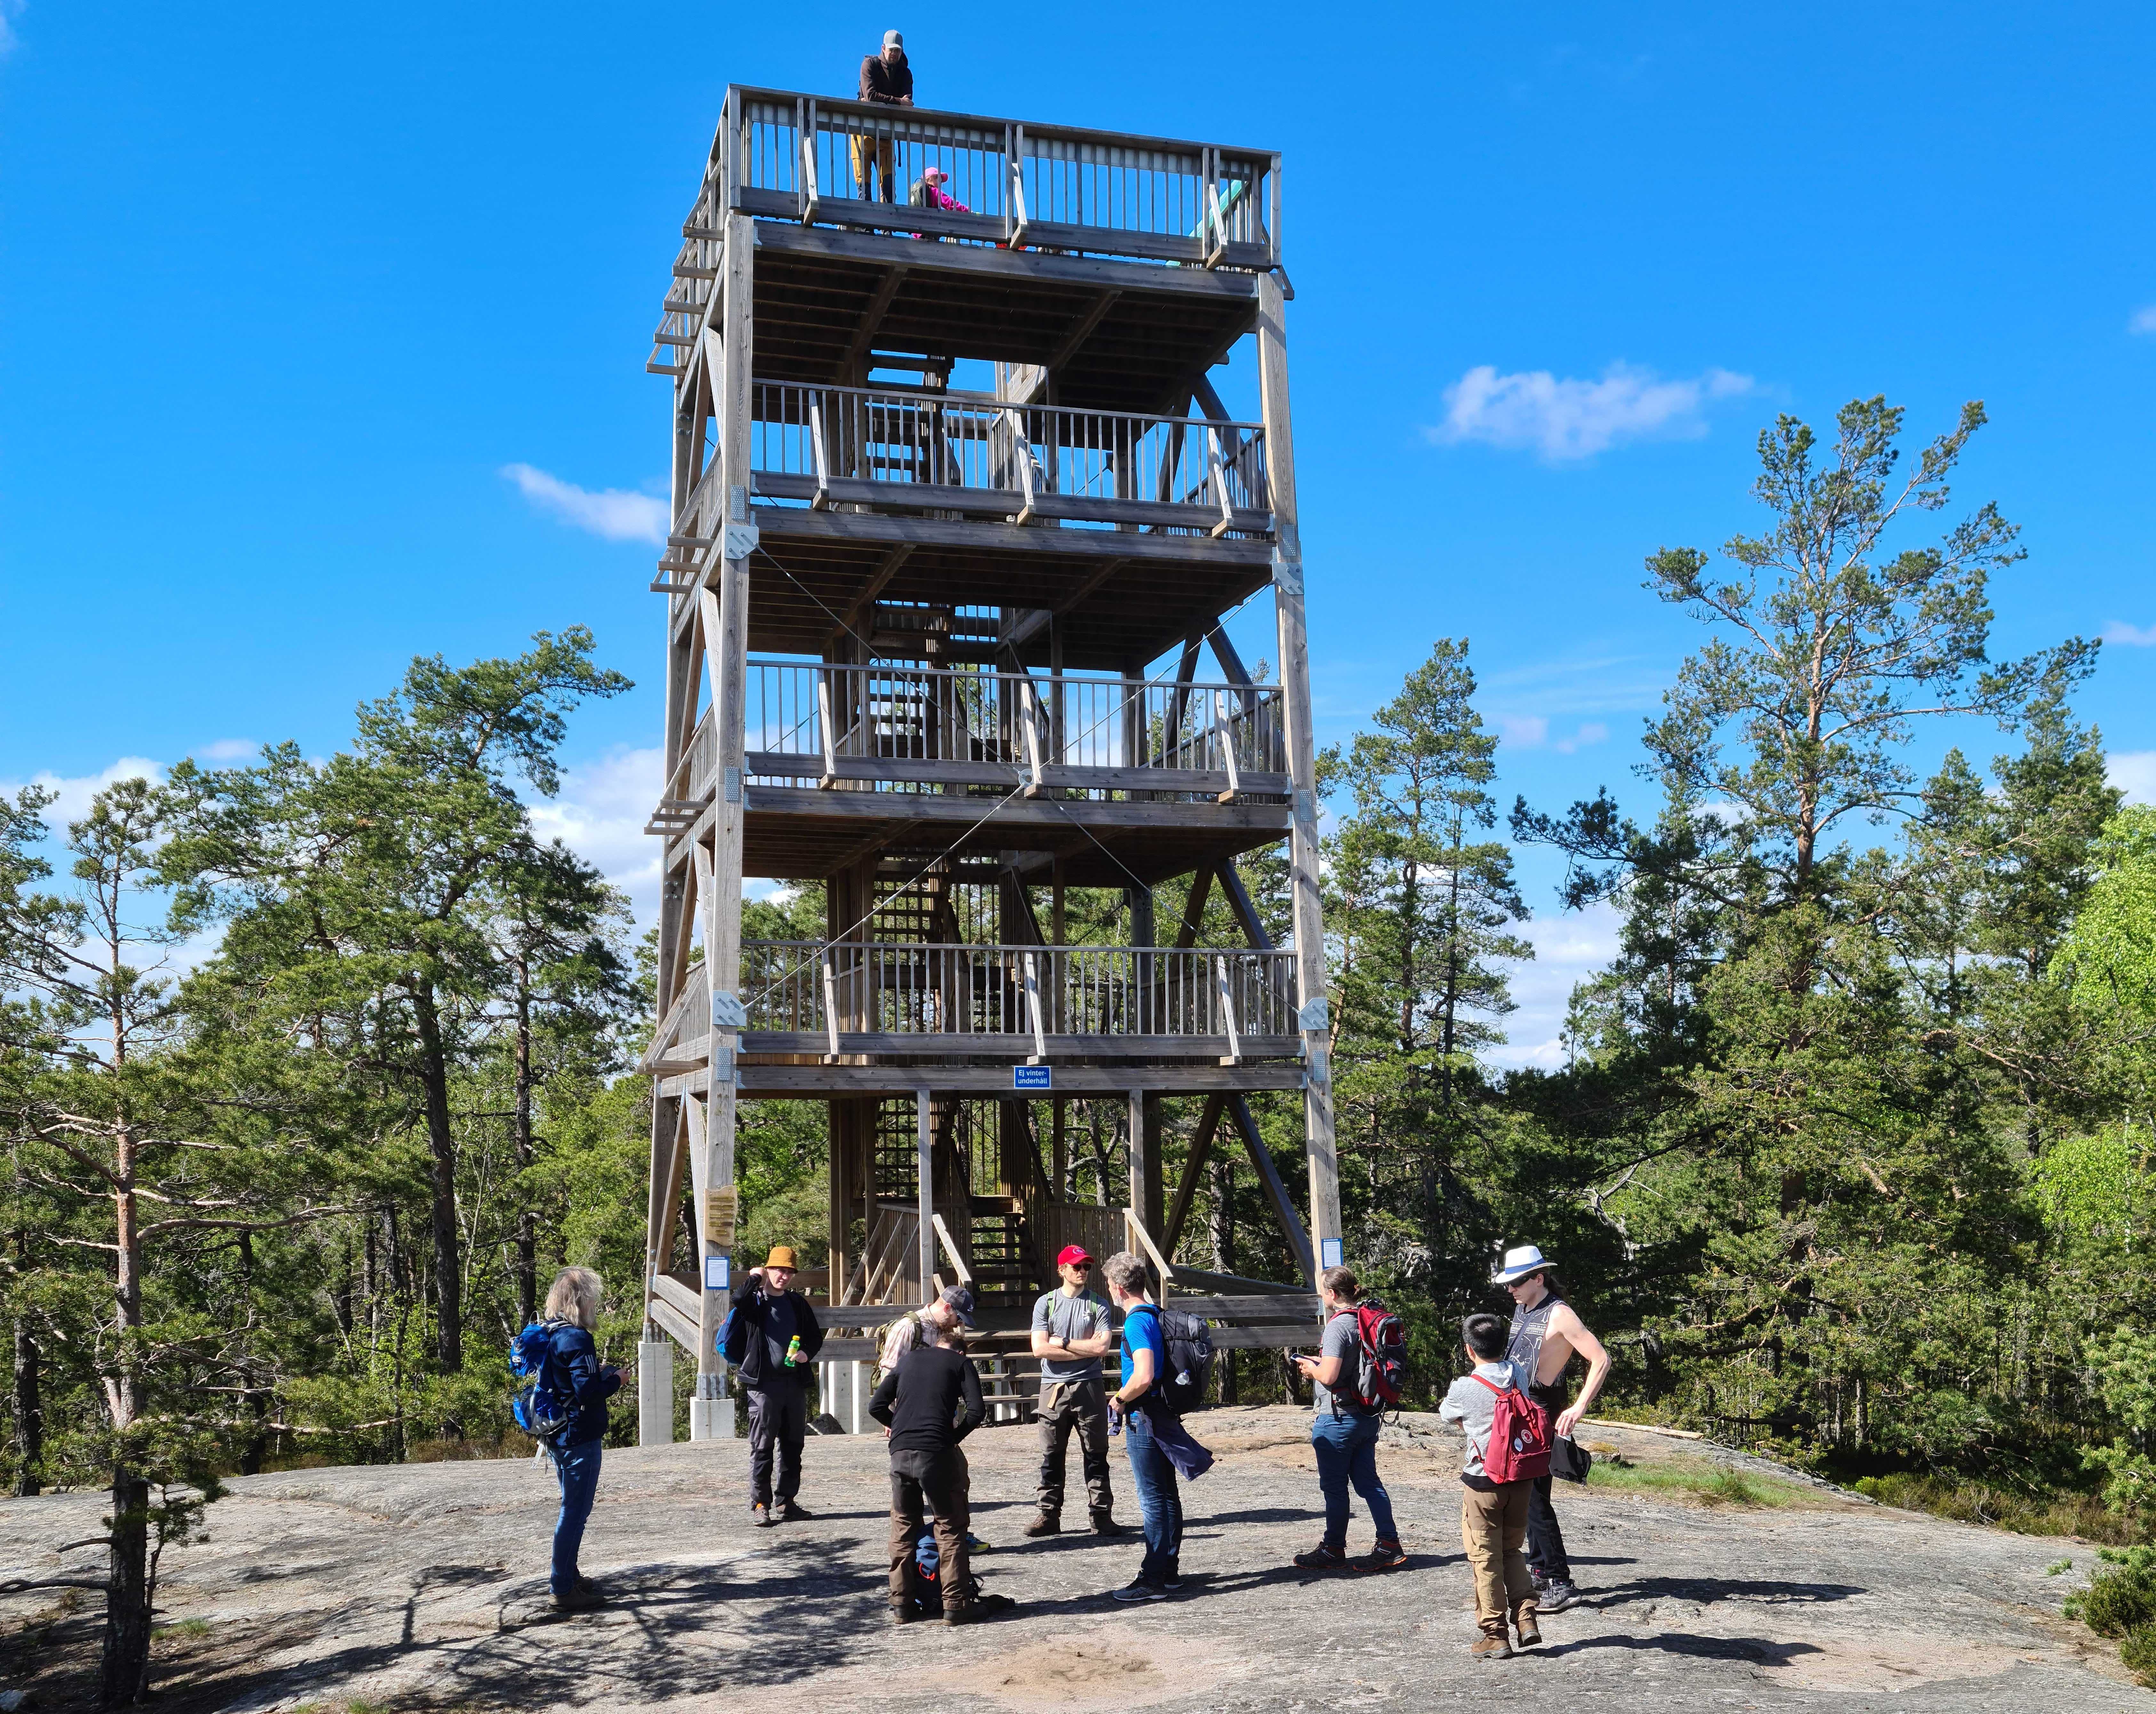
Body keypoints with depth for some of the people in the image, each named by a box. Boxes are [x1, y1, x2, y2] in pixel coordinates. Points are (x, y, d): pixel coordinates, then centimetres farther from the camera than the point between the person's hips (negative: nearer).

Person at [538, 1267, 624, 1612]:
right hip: (580, 1438, -10)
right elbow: (588, 1391, -25)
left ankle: (568, 1575, 30)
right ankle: (563, 1588, 4)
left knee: (573, 1508, 21)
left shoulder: (551, 1336, 9)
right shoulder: (577, 1339, -20)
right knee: (576, 1510, -2)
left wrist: (597, 1372, 11)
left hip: (559, 1436, 10)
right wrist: (614, 1379, -9)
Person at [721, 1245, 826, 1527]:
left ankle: (785, 1501, 18)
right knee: (762, 1446, -4)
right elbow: (741, 1305, -24)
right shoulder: (756, 1300, 1)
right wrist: (754, 1279, -16)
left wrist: (807, 1353, 0)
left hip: (795, 1382, 5)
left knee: (793, 1445, 9)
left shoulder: (797, 1303, 14)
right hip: (764, 1383, -5)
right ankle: (760, 1503, 1)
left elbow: (816, 1336, 19)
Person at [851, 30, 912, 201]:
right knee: (864, 179, -8)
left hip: (886, 134, 3)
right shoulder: (870, 64, 0)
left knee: (889, 179, -10)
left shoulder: (905, 73, 9)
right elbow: (870, 95, -16)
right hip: (864, 129, -3)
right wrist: (898, 102, -18)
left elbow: (908, 103, -7)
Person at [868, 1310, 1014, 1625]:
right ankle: (956, 1605, 7)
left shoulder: (909, 1360, 20)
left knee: (903, 1528, 16)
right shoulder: (959, 1362, 9)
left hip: (900, 1453, 4)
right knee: (950, 1529, 7)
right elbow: (976, 1410, -5)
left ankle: (901, 1605, 20)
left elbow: (877, 1406, 15)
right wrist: (954, 1437, 7)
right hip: (936, 1453, -4)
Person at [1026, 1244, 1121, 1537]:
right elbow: (1040, 1349, -6)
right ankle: (1049, 1515, 13)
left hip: (1089, 1388, -1)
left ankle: (1102, 1516, 8)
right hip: (1053, 1388, 1)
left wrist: (1063, 1343, -6)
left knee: (1096, 1456, 3)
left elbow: (1102, 1348, -8)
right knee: (1051, 1456, 5)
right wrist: (1085, 1350, -6)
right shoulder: (1045, 1303, 5)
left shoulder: (1098, 1304, 4)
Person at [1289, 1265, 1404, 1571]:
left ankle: (1333, 1551, 13)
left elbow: (1329, 1376, -26)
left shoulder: (1338, 1326, -19)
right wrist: (1322, 1363, 15)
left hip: (1338, 1418, -8)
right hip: (1367, 1416, 8)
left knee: (1334, 1487, 4)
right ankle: (1389, 1546, 11)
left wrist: (1311, 1368, -6)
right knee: (1368, 1480, 13)